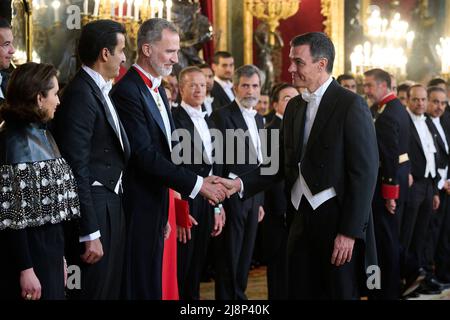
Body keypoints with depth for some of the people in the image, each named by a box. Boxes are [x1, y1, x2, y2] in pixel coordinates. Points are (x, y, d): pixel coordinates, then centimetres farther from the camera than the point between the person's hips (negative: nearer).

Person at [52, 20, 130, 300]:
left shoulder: (100, 91, 13)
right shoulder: (81, 94, -16)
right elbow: (77, 168, -20)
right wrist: (90, 234, -21)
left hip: (112, 204, 10)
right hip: (95, 207, -10)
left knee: (112, 289, 16)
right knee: (94, 290, -2)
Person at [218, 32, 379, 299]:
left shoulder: (351, 105, -10)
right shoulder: (294, 107, 11)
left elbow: (364, 173, -13)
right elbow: (282, 163, 12)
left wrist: (350, 232, -16)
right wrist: (241, 184, -3)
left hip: (337, 220, -6)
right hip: (302, 220, 6)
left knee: (340, 293, 4)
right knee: (299, 292, 9)